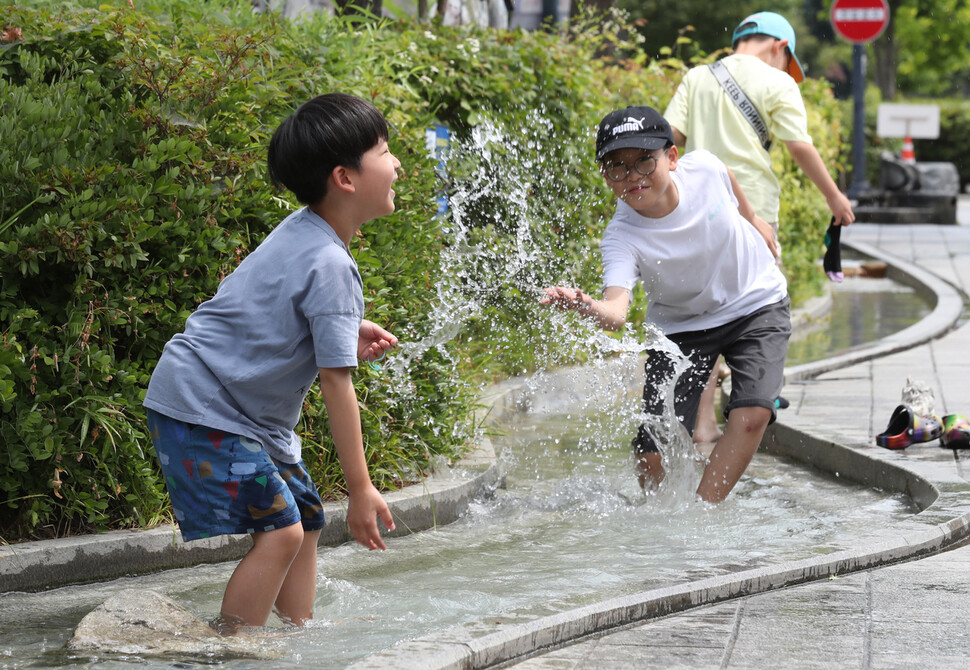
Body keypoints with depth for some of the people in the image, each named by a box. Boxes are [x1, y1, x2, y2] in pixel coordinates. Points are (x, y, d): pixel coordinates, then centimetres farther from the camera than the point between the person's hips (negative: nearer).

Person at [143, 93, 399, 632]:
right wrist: (361, 488, -18)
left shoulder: (304, 231, 5)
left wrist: (347, 334, 4)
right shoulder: (331, 266, -23)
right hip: (202, 411, -10)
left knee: (307, 521, 12)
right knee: (280, 529, -17)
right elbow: (336, 385, -22)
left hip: (250, 413, 10)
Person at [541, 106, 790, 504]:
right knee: (652, 456, -7)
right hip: (682, 327, -1)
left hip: (756, 305, 1)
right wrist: (586, 307, -69)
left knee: (751, 414, -24)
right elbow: (616, 313, -47)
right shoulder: (622, 238, -30)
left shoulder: (705, 169, -23)